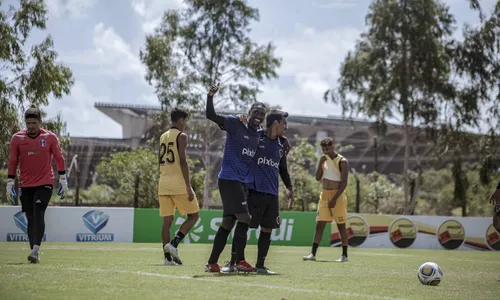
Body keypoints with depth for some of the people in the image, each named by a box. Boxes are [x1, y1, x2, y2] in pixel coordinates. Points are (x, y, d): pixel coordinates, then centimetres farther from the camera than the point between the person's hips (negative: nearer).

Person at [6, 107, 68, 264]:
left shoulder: (50, 137, -3)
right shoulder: (17, 138, 0)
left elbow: (59, 158, 5)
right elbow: (12, 162, 5)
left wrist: (63, 180, 4)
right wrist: (10, 183, 2)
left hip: (45, 183, -2)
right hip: (25, 185, 2)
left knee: (38, 215, -16)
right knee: (30, 219, 5)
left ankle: (35, 251, -20)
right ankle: (34, 253, 12)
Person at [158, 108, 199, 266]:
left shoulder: (162, 137, 17)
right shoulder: (181, 136, -6)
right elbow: (183, 161, -15)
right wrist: (188, 186, -17)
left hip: (163, 182, 7)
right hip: (178, 183, -7)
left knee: (167, 220, 6)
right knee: (193, 216, 5)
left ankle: (167, 257, 2)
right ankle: (173, 243, -10)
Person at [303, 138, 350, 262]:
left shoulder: (342, 161, -8)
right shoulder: (324, 160, 11)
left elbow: (344, 183, -13)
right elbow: (318, 178, 8)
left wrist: (334, 199, -19)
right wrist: (321, 163, -5)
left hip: (338, 195, -6)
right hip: (325, 194, 6)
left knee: (341, 225, 0)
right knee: (319, 224, -1)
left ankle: (345, 255, 6)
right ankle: (313, 254, -5)